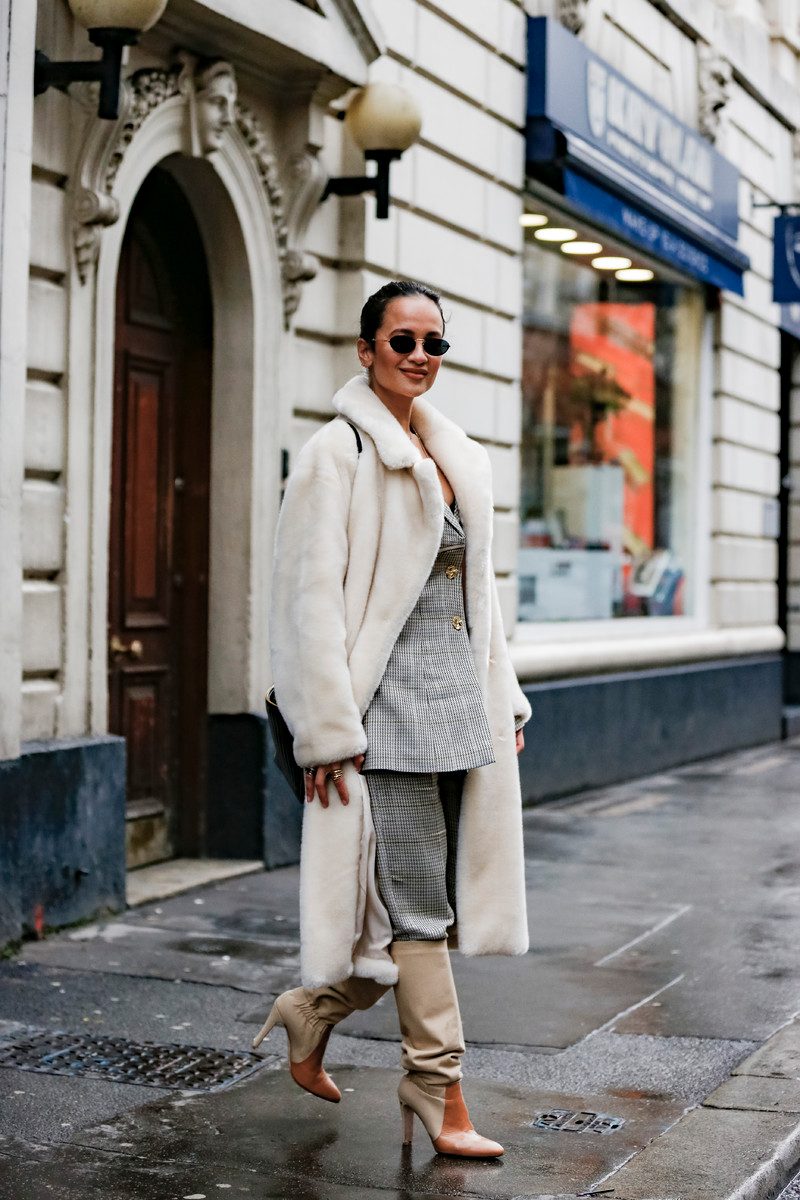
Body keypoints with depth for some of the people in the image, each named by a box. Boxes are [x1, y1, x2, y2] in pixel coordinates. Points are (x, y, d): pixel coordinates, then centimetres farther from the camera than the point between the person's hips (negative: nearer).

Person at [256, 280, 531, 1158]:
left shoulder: (460, 457, 15)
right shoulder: (339, 453, -7)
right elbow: (312, 599, -12)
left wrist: (503, 699, 17)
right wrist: (327, 731, -16)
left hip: (461, 701, 8)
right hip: (390, 700, -7)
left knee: (435, 900, 9)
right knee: (417, 901, -3)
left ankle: (310, 1015, 30)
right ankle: (442, 1099, 8)